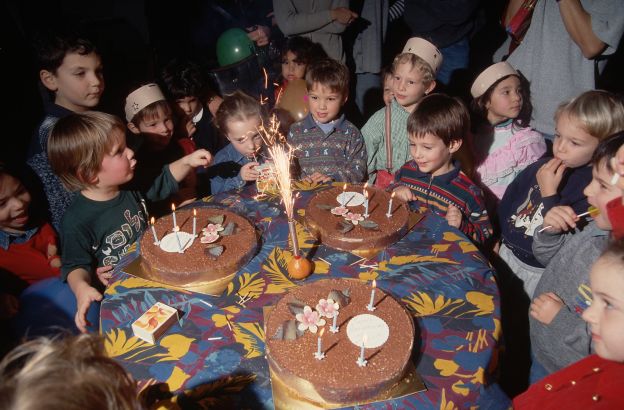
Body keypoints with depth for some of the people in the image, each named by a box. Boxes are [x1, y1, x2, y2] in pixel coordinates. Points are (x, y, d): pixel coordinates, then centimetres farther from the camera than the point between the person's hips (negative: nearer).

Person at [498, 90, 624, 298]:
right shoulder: (543, 166, -3)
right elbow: (509, 200, 10)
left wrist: (549, 194, -27)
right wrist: (499, 239, 12)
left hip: (541, 271, -5)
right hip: (506, 253, 6)